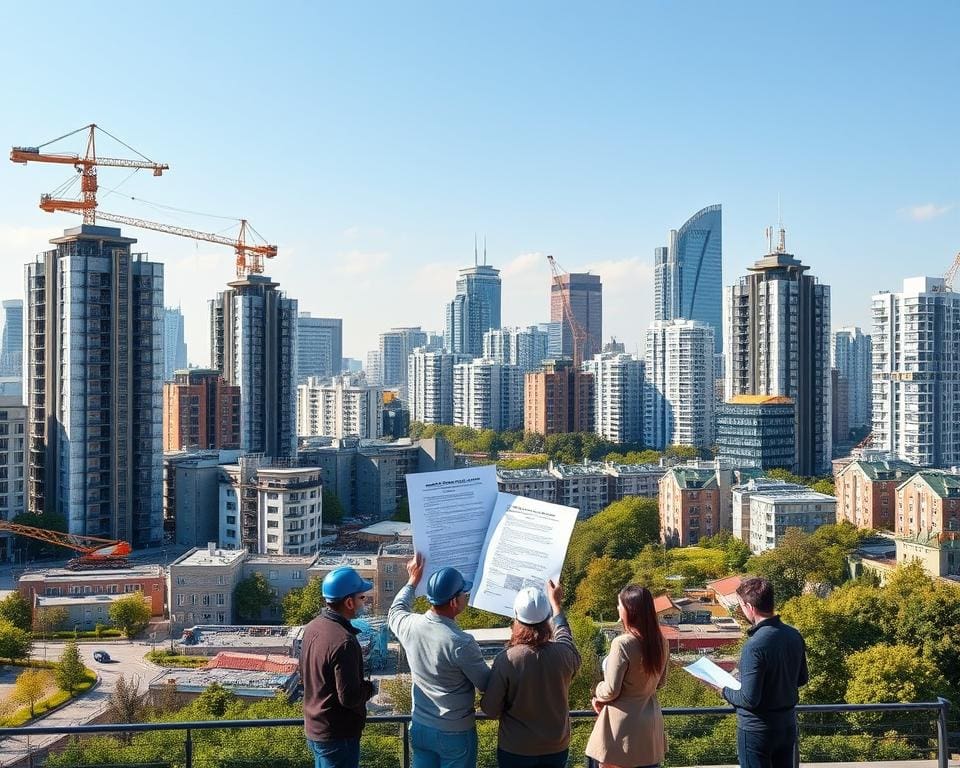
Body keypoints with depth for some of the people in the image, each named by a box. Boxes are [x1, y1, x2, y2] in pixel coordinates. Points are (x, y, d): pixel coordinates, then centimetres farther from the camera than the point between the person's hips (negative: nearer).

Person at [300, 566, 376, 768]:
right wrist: (369, 687, -7)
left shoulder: (313, 627, 1)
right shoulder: (344, 641, -27)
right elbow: (350, 698, -25)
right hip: (338, 736, -9)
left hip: (314, 728, 9)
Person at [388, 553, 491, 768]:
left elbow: (395, 612, 13)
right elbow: (487, 684, -15)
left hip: (420, 727, 5)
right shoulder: (461, 644, -29)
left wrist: (413, 581, 25)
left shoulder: (410, 625, -13)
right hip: (455, 734, -5)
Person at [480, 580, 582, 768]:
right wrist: (556, 603, 24)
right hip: (556, 749, 2)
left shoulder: (506, 660, -23)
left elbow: (490, 709, -14)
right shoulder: (564, 654, -15)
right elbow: (564, 636, 10)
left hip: (515, 751, -2)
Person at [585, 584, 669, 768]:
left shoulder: (623, 643, -21)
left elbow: (611, 691, -17)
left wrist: (598, 695, 2)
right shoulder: (660, 642, 0)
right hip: (650, 720, 7)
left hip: (623, 723, -7)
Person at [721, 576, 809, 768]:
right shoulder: (794, 635, -3)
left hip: (757, 730, -7)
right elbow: (801, 679, 11)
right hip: (787, 725, 7)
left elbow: (749, 699, -24)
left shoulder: (755, 645, -26)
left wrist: (726, 692, -6)